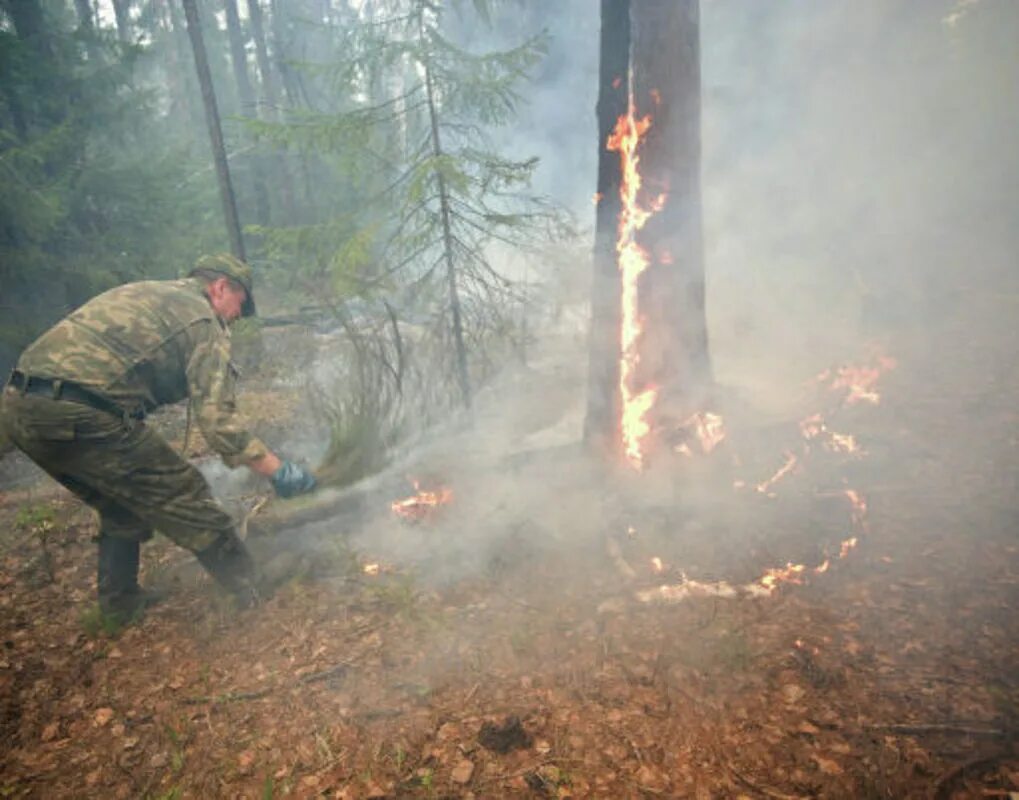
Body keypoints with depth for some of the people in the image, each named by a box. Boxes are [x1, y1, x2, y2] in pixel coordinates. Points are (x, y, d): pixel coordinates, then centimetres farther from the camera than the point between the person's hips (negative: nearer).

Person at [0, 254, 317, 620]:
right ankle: (257, 597, 14)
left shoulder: (141, 293, 27)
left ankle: (120, 601, 37)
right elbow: (218, 421, -9)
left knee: (123, 502, 27)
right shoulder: (204, 320, 1)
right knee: (185, 497, 3)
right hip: (79, 415, -9)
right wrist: (277, 470, -1)